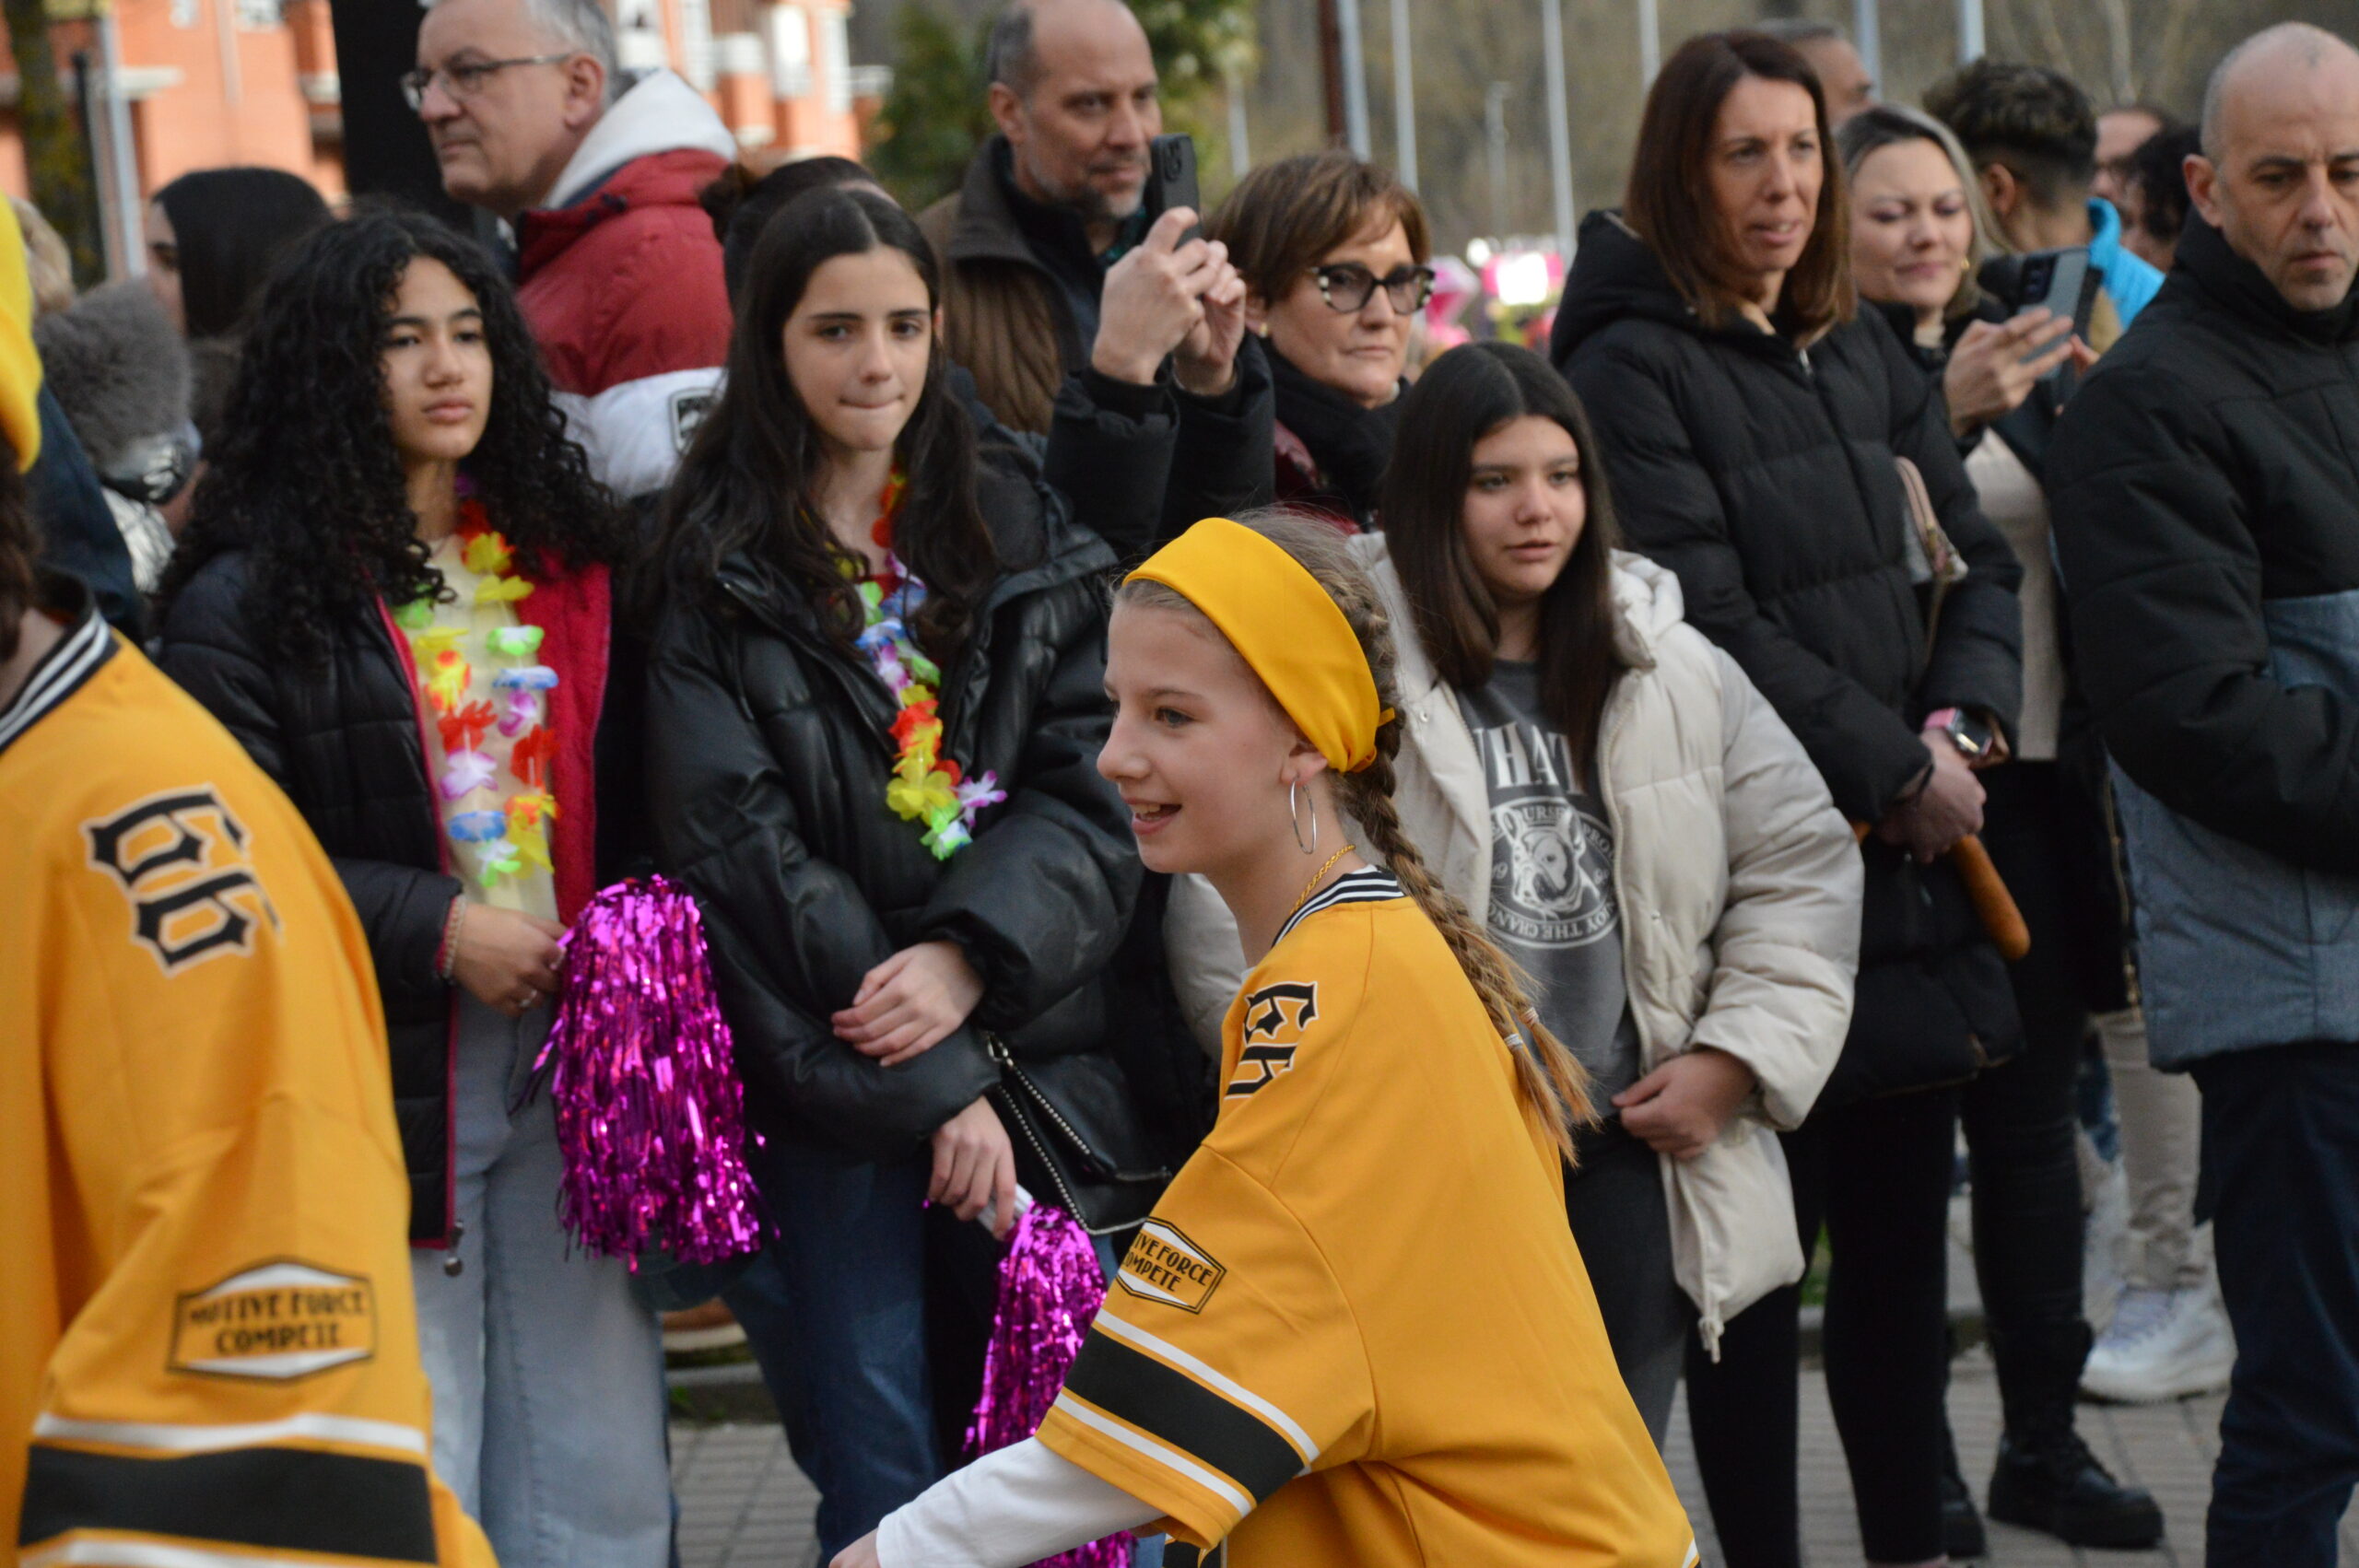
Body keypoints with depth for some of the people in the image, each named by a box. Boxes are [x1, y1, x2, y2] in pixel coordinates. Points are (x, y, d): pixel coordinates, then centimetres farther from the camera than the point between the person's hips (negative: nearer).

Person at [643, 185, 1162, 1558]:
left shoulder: (1020, 527, 9)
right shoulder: (712, 565, 0)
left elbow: (1094, 788, 2)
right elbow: (743, 845, -8)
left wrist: (969, 958, -15)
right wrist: (931, 1086, -12)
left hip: (1037, 1044, 2)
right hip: (836, 1075, -2)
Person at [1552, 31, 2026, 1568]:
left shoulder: (1865, 352, 14)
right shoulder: (1634, 369, -9)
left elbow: (1979, 559, 14)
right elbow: (1710, 622, -16)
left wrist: (1963, 723, -4)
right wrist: (1898, 769, -13)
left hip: (1912, 863, 7)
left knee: (1905, 1228, 12)